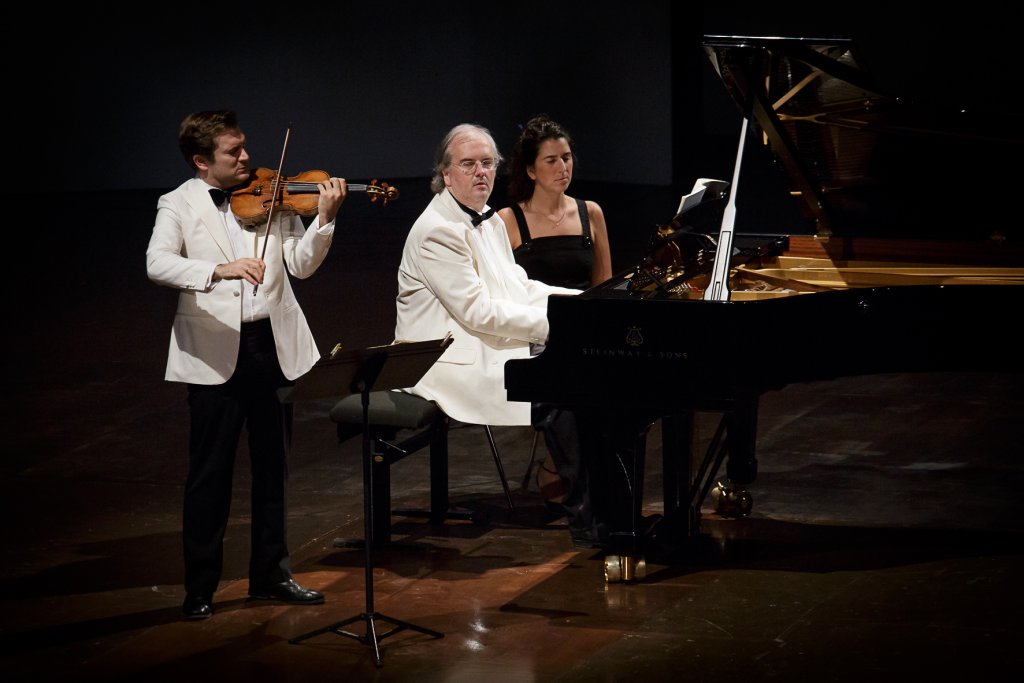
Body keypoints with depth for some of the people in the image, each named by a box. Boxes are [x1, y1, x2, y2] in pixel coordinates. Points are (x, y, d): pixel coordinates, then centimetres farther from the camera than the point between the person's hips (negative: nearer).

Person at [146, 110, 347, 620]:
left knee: (273, 468, 12)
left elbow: (302, 264, 0)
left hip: (273, 345, 4)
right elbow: (157, 264, -19)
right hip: (214, 352, -4)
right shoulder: (179, 205, -3)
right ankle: (200, 587, 11)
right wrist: (219, 269, -34)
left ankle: (271, 575, 23)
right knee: (210, 473, 2)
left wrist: (323, 218, -16)